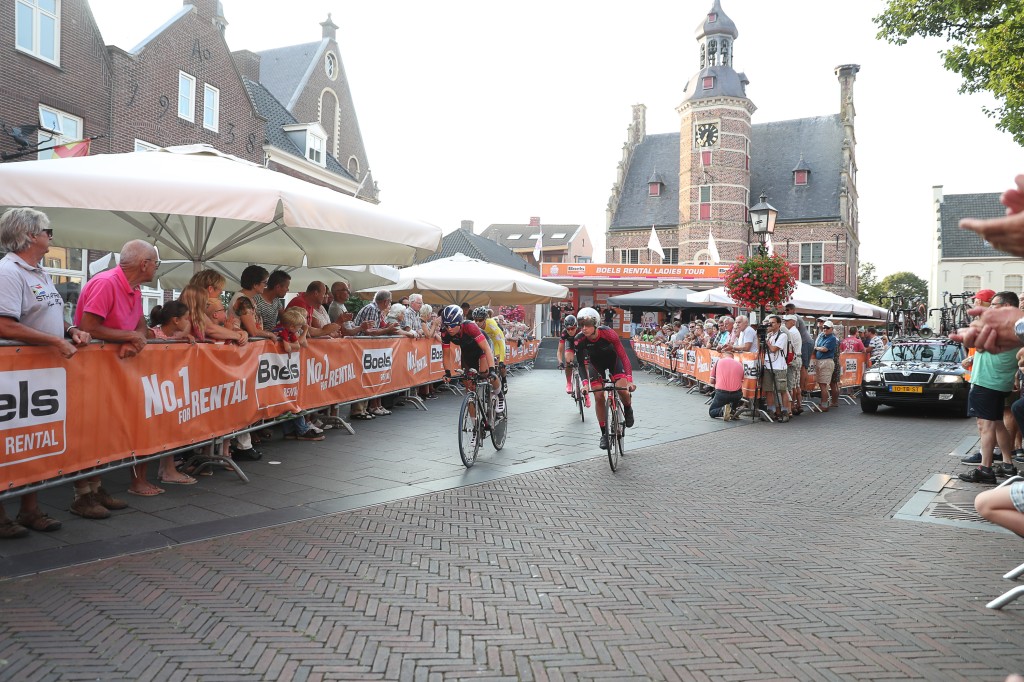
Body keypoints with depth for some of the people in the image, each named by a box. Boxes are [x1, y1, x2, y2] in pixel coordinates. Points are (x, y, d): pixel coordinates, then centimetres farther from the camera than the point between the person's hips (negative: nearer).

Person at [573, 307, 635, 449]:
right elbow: (581, 363, -20)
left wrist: (630, 380, -42)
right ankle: (604, 433, 2)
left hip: (613, 360, -2)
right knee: (599, 396, -11)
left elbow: (623, 356, -33)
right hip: (596, 363, 2)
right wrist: (585, 383, -33)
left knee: (622, 388, -22)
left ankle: (628, 409, 13)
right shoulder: (579, 340, -29)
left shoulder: (608, 334, -35)